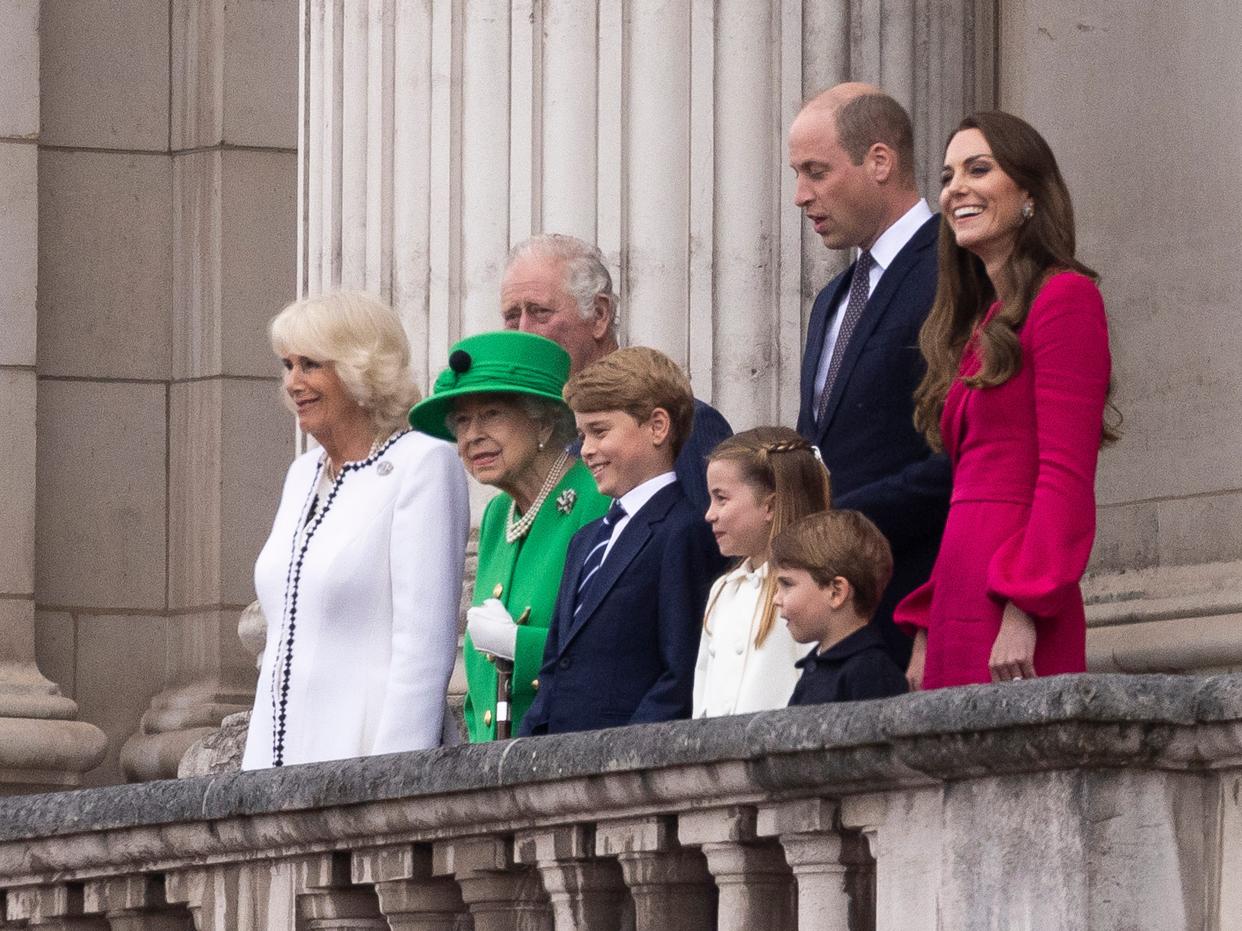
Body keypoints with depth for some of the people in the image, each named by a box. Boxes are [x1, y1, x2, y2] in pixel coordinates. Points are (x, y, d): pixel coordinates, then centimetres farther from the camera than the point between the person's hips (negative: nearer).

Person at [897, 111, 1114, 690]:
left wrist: (1024, 609, -19)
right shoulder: (975, 327, 21)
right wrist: (926, 634, 14)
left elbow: (1067, 474, -12)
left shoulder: (1065, 297, -3)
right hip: (958, 612, 8)